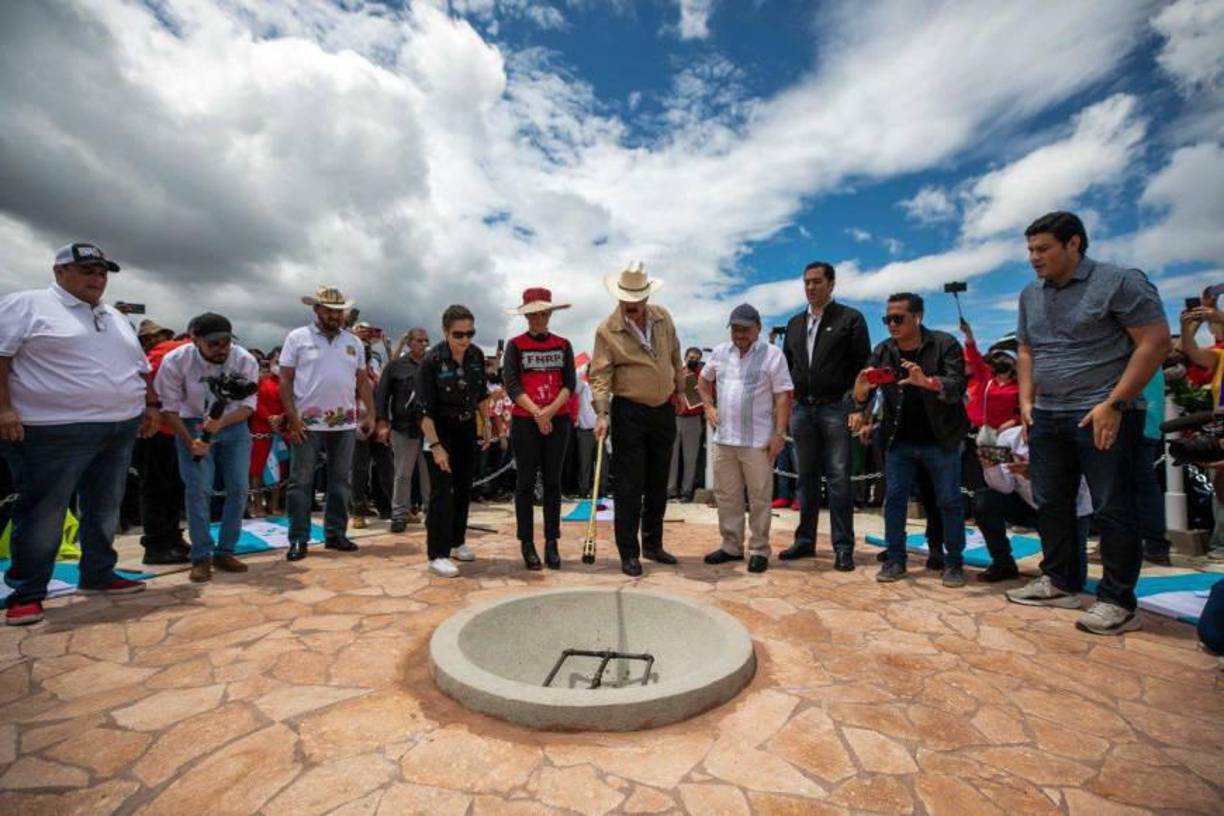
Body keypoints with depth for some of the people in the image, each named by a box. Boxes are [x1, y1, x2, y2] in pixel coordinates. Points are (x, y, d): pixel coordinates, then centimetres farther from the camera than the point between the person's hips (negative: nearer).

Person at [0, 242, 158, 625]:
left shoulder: (116, 318, 18)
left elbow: (140, 367, 23)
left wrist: (151, 405, 17)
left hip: (120, 429, 7)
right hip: (54, 431, -6)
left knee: (105, 509, 13)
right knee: (43, 514, -1)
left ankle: (98, 576, 25)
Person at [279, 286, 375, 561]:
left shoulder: (354, 342, 11)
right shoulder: (297, 338, 0)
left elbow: (363, 381, 13)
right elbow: (285, 381, -2)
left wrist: (371, 414, 5)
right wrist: (292, 418, -11)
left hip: (345, 424, 4)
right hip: (308, 424, -3)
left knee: (340, 481, 9)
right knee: (301, 481, 2)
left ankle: (335, 533, 20)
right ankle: (298, 539, 11)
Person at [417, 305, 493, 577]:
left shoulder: (477, 355, -5)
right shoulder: (432, 360, -20)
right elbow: (425, 409, -19)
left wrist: (487, 424, 8)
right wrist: (435, 446, -22)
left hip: (467, 427, 6)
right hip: (440, 429, -5)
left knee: (464, 487, 11)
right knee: (442, 490, -7)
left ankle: (457, 542, 27)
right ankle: (438, 554, 0)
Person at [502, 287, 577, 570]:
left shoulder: (563, 345, 8)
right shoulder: (515, 345, 2)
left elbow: (570, 384, 1)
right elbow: (511, 385, -7)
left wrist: (551, 410, -14)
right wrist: (537, 413, -16)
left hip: (558, 420, 2)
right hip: (524, 421, -2)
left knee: (553, 482, 5)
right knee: (526, 482, 3)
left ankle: (551, 543, 13)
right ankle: (526, 543, 12)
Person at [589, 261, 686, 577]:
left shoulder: (663, 318, 3)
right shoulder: (607, 330, -11)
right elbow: (600, 374, -14)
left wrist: (680, 389, 20)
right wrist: (601, 413, -24)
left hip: (664, 411, 5)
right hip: (630, 413, -5)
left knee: (658, 484, 14)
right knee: (629, 487, -2)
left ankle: (652, 544, 30)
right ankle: (629, 553, 11)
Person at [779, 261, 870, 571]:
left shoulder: (850, 318, 1)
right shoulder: (795, 323, 16)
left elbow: (863, 365, -4)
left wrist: (857, 405, -12)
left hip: (835, 408, -5)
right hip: (801, 408, 5)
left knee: (838, 478, -4)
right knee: (807, 477, 10)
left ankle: (843, 547, 4)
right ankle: (805, 540, 19)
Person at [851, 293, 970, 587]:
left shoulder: (945, 344, -10)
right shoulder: (882, 351, 0)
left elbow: (957, 386, -21)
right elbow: (862, 395, -4)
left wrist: (927, 382, -42)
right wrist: (861, 387, -29)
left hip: (941, 440, -3)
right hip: (899, 441, 3)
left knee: (949, 501, 5)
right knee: (893, 498, 4)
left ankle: (954, 562, 18)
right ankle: (895, 559, 14)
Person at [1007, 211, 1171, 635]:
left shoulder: (1119, 281, -6)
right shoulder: (1030, 294, 13)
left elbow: (1155, 341, -10)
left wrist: (1114, 403, -16)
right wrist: (1026, 400, 7)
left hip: (1102, 415, -6)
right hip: (1046, 416, 7)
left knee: (1112, 509, 0)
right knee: (1050, 504, 11)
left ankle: (1118, 602, 10)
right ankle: (1059, 583, 24)